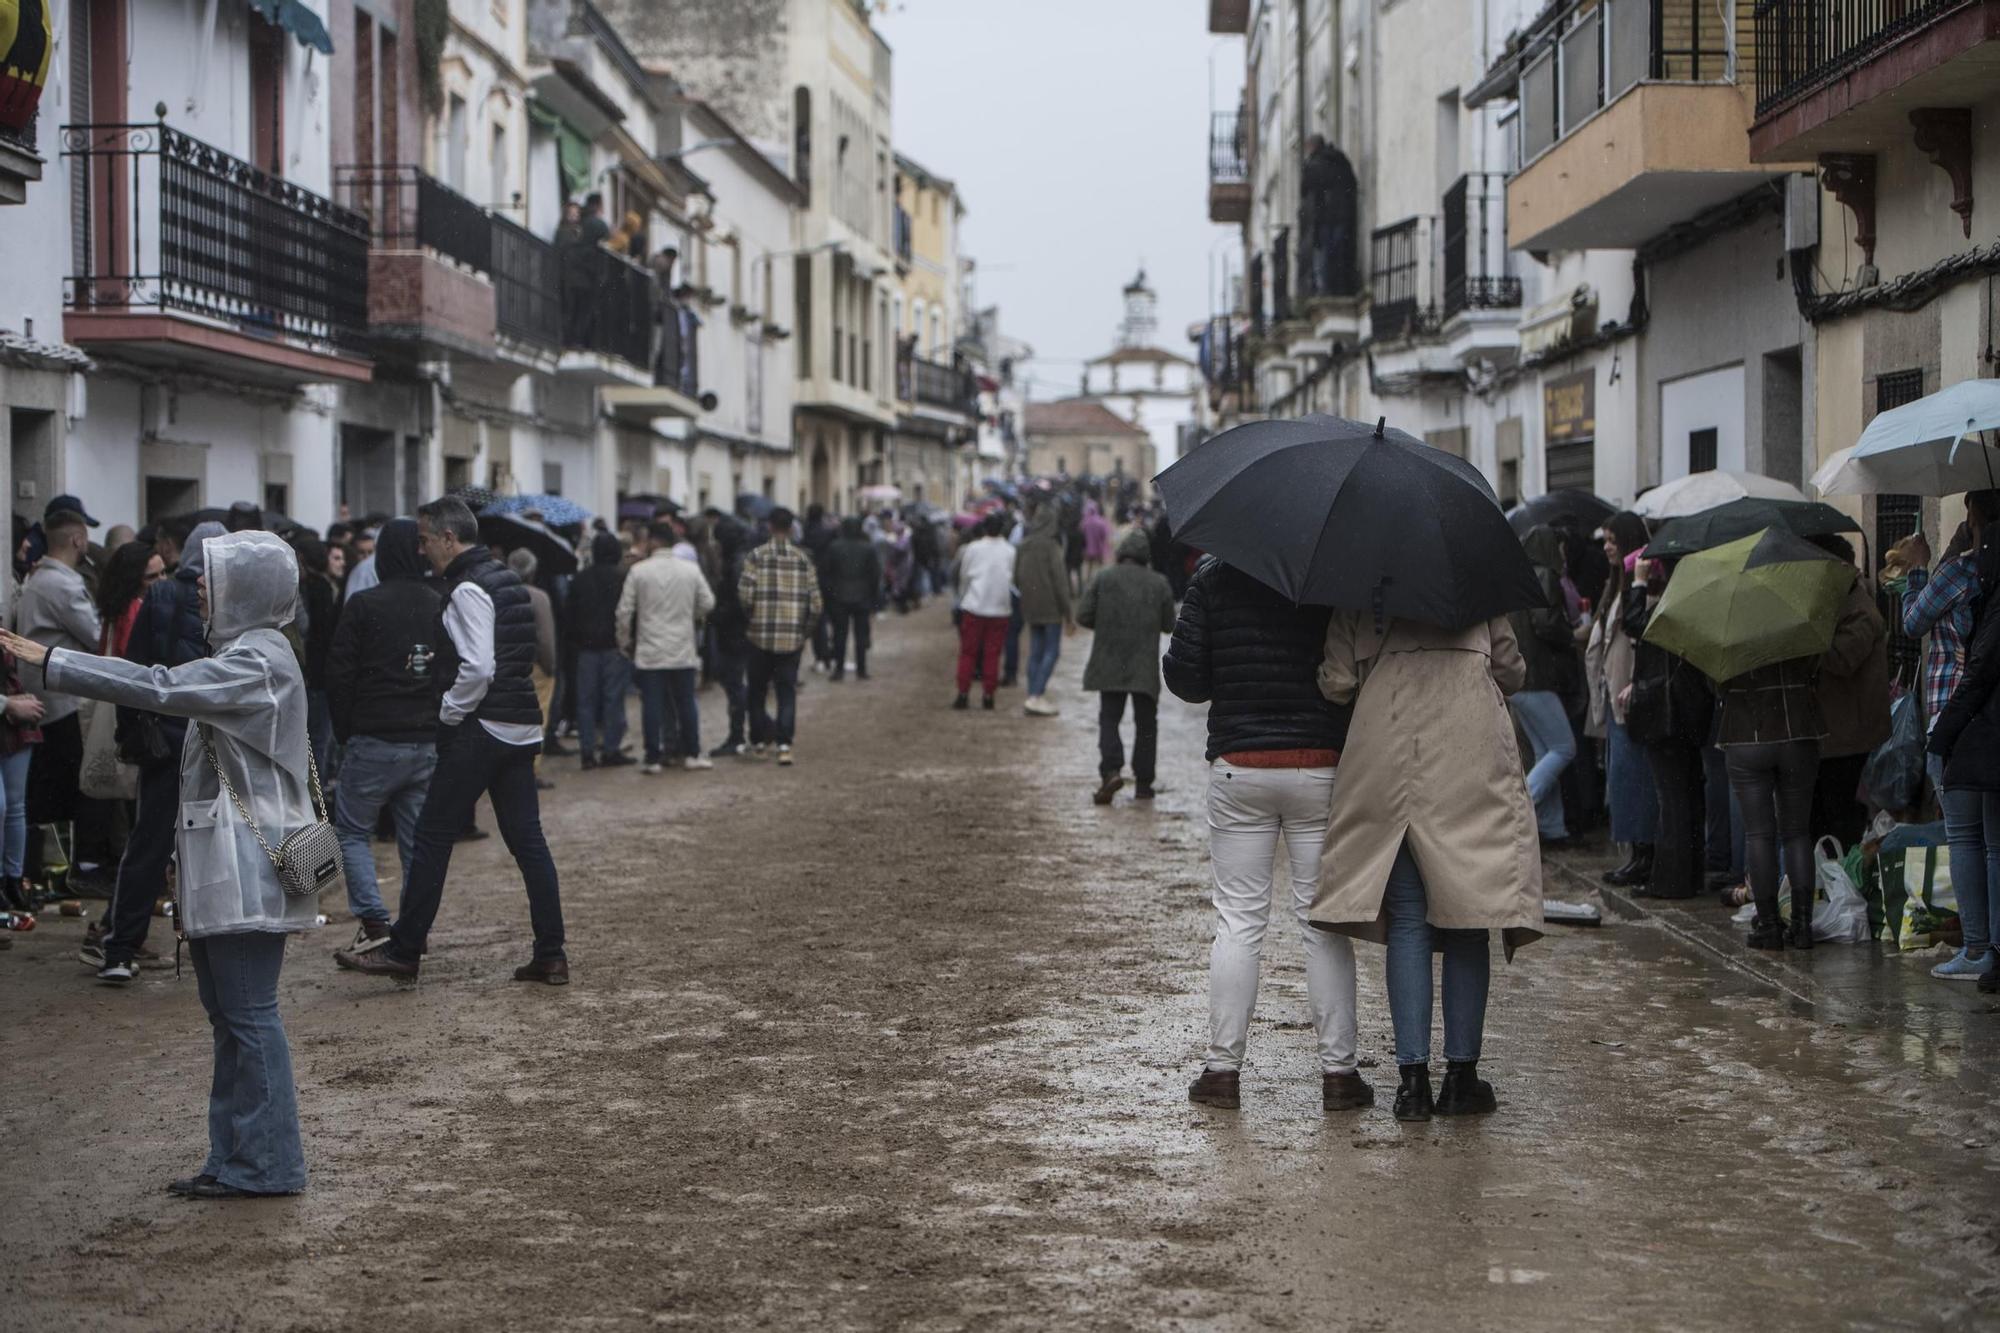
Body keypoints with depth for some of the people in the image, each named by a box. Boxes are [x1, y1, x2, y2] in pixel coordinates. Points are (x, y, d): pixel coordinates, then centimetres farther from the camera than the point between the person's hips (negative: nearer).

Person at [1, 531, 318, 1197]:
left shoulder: (258, 660, -15)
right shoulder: (245, 654, 18)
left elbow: (160, 688, -25)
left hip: (248, 869, -10)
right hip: (225, 867, 10)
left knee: (247, 1012, -6)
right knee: (228, 1012, 12)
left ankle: (267, 1164, -1)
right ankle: (235, 1159, 18)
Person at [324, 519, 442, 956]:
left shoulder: (364, 605, -8)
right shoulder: (441, 605, 5)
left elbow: (339, 673, -7)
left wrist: (345, 731, 5)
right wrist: (439, 725, 14)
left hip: (375, 740, -4)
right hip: (430, 741, 4)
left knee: (351, 829, 8)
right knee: (417, 838, 10)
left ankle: (373, 920, -7)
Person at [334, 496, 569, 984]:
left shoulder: (468, 589, -14)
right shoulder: (504, 578, 15)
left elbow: (478, 669, -23)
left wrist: (449, 713, -9)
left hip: (479, 728, -9)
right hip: (520, 728, 9)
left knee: (432, 836, -1)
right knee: (526, 839, 9)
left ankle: (403, 951, 3)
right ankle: (550, 956, 9)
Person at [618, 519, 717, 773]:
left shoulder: (639, 571, -7)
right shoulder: (691, 569, -3)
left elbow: (625, 611, -5)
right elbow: (708, 603, 3)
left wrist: (624, 642, 9)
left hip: (649, 651, -2)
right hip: (683, 650, 2)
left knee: (652, 705, 3)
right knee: (686, 702, 12)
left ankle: (654, 757, 3)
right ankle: (692, 754, 16)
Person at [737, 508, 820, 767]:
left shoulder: (756, 557, -4)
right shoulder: (802, 559, 2)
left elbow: (745, 594, -12)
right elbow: (815, 602, 1)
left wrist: (749, 619, 7)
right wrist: (805, 631, 13)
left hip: (761, 636, -1)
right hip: (792, 639, 1)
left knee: (757, 690, 14)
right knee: (787, 692, 3)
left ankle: (758, 739, 13)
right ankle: (784, 743, -8)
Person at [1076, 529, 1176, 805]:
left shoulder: (1103, 578, -1)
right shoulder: (1159, 584, 1)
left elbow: (1083, 615, -5)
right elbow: (1168, 625, 4)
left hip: (1110, 665, 0)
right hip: (1145, 668, 0)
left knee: (1109, 719, 5)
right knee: (1146, 723, 11)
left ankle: (1111, 770, -18)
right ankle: (1143, 782, 9)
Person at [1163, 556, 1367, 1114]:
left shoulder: (1214, 580, -2)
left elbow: (1184, 678, -1)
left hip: (1238, 769, 1)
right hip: (1321, 770, 0)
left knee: (1238, 921, 6)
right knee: (1324, 922, 6)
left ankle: (1223, 1068, 6)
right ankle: (1338, 1070, 7)